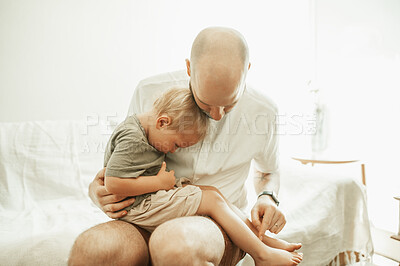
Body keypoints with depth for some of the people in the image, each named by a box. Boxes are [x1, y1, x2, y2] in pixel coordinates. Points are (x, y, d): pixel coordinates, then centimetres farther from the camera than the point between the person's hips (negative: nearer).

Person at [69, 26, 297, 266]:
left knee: (175, 244, -39)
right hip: (156, 222, 1)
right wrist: (97, 191, -14)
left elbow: (268, 171, 16)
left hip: (219, 227, 0)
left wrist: (268, 199, -7)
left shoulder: (262, 111, -5)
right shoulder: (150, 92, -7)